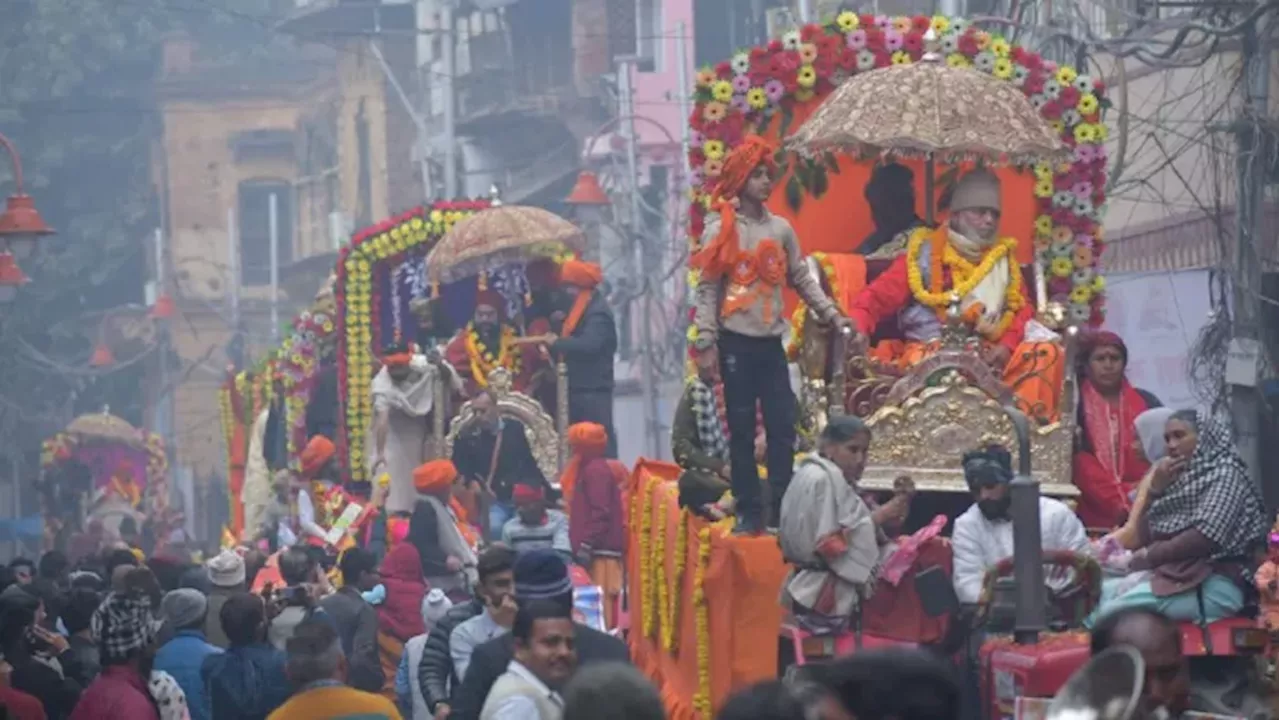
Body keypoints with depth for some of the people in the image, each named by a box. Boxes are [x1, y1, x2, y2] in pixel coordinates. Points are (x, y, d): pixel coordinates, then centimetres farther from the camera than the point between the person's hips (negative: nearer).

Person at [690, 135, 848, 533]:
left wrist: (832, 315, 3)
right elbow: (707, 289, -6)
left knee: (783, 427, 1)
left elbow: (802, 279, 14)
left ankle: (783, 510, 6)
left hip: (772, 341, 4)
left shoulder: (781, 229, 9)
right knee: (742, 430, 0)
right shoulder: (721, 230, -3)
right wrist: (706, 341, -13)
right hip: (737, 341, -4)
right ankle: (749, 512, 4)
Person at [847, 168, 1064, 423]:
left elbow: (1021, 309, 13)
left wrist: (1007, 346, -8)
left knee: (1046, 352, -17)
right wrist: (858, 328, -23)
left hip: (988, 358, 4)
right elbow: (878, 296, -1)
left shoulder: (1003, 258, 17)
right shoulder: (924, 254, 5)